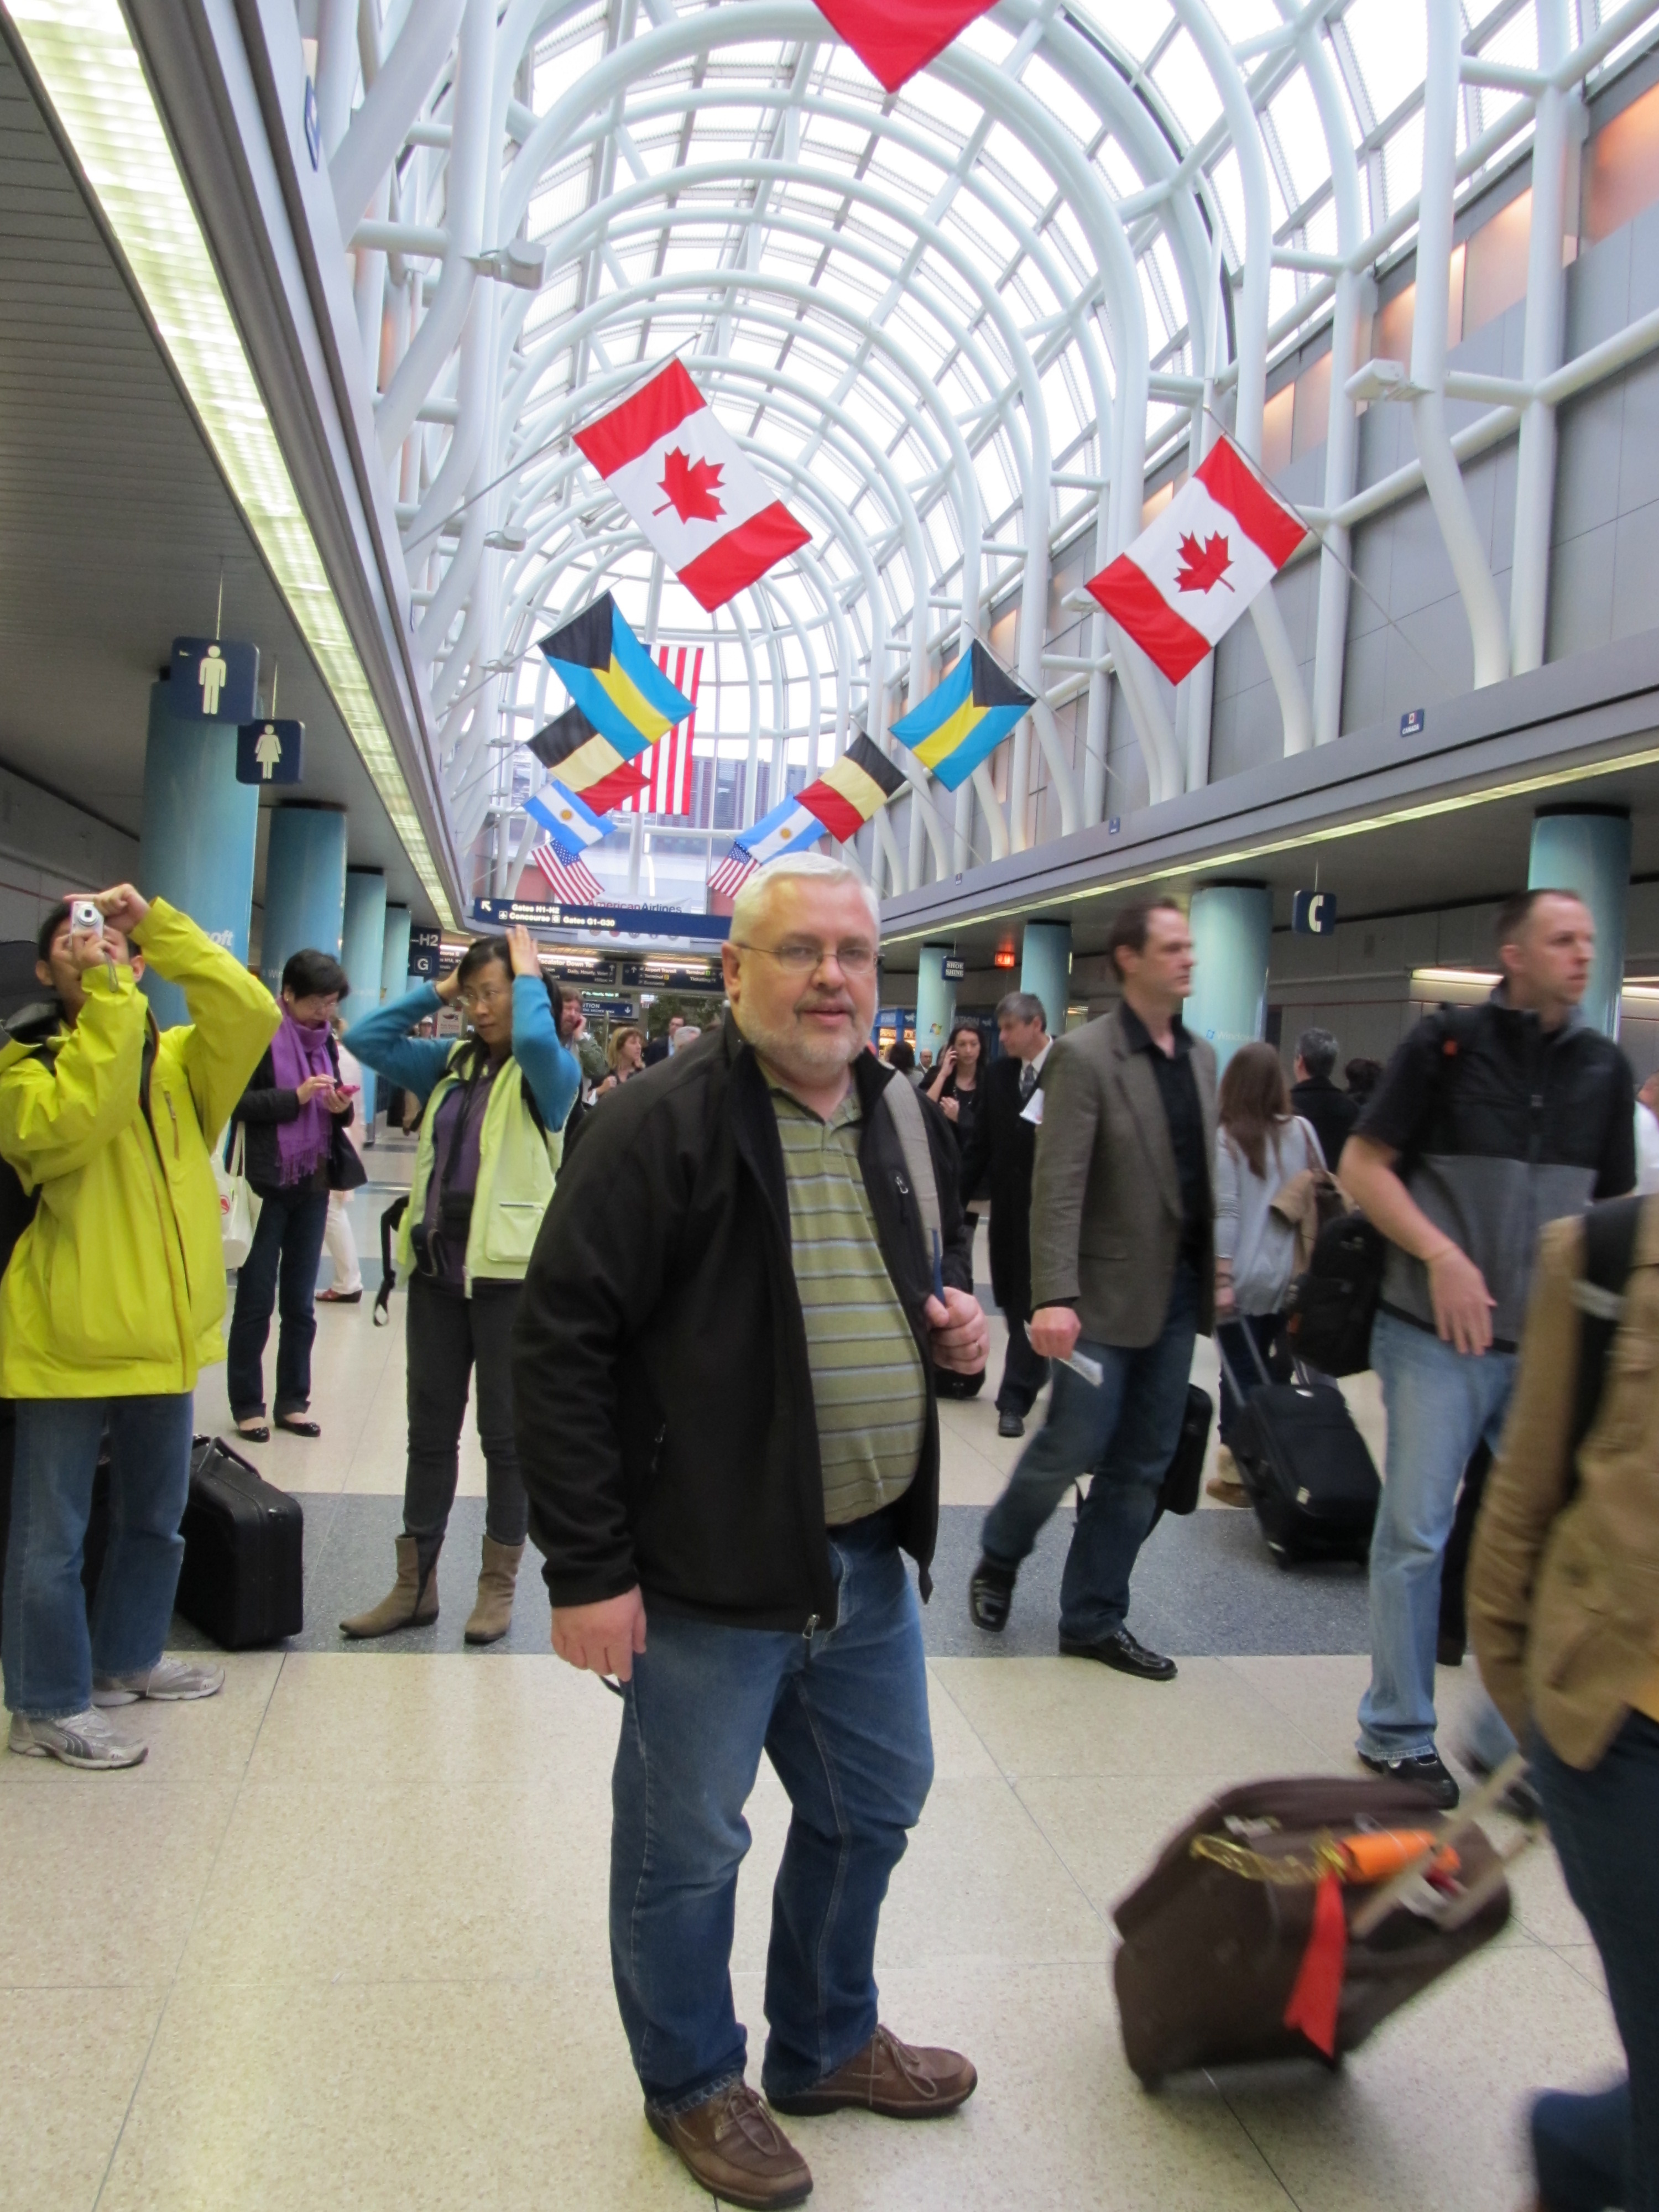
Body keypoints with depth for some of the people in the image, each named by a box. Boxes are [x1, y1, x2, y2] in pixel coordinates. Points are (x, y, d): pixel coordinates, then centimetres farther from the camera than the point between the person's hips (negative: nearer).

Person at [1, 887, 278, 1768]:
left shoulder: (180, 1060, 8)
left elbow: (251, 1012, -12)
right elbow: (72, 1124, -24)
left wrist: (157, 921, -15)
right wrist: (105, 999, -23)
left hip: (165, 1331, 5)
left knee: (154, 1518, 20)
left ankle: (127, 1657, 39)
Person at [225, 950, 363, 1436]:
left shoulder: (325, 1041, 11)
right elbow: (237, 1103, -13)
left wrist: (342, 1107, -5)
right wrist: (296, 1097, -20)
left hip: (314, 1183, 6)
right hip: (268, 1183, -5)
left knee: (300, 1303, 10)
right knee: (256, 1301, 3)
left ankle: (292, 1400, 18)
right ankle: (247, 1405, 12)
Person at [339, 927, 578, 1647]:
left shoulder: (550, 1072, -5)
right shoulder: (452, 1063, 12)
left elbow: (534, 1038, -27)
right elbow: (368, 1039, 11)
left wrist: (529, 974, -10)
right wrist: (436, 990, 7)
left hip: (510, 1275, -6)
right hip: (435, 1270, 6)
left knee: (505, 1433, 7)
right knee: (430, 1430, 13)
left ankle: (498, 1584, 20)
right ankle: (415, 1585, 24)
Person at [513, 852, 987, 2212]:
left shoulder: (909, 1120, 7)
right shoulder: (663, 1127, -16)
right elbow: (563, 1344, -17)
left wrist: (958, 1318, -1)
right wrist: (587, 1569, -19)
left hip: (872, 1553, 7)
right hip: (710, 1566, -7)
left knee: (872, 1809, 23)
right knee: (686, 1845, 11)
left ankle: (828, 2043, 47)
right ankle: (695, 2084, 37)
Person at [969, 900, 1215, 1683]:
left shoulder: (1200, 1056, 9)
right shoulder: (1085, 1055, -12)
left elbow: (1205, 1170, 14)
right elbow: (1057, 1188, -19)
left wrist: (1215, 1269, 10)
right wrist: (1054, 1297, -26)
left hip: (1179, 1292, 6)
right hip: (1110, 1290, -6)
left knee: (1141, 1467, 10)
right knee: (1073, 1444, -1)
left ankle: (1093, 1618, 23)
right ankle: (998, 1558, 28)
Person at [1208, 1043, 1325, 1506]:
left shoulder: (1226, 1139, -7)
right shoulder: (1303, 1131, 4)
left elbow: (1226, 1214, -13)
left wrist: (1222, 1278, -12)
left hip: (1246, 1279, -3)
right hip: (1292, 1278, 4)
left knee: (1241, 1376, 3)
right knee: (1276, 1375, 11)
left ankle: (1236, 1472, 6)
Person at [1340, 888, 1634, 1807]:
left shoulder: (1604, 1067, 9)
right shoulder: (1446, 1042, -3)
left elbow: (1612, 1204, 16)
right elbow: (1362, 1164, -5)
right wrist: (1440, 1254, -16)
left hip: (1553, 1343, 4)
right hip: (1438, 1332, -4)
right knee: (1415, 1532, 3)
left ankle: (1516, 1736, 24)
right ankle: (1398, 1734, 19)